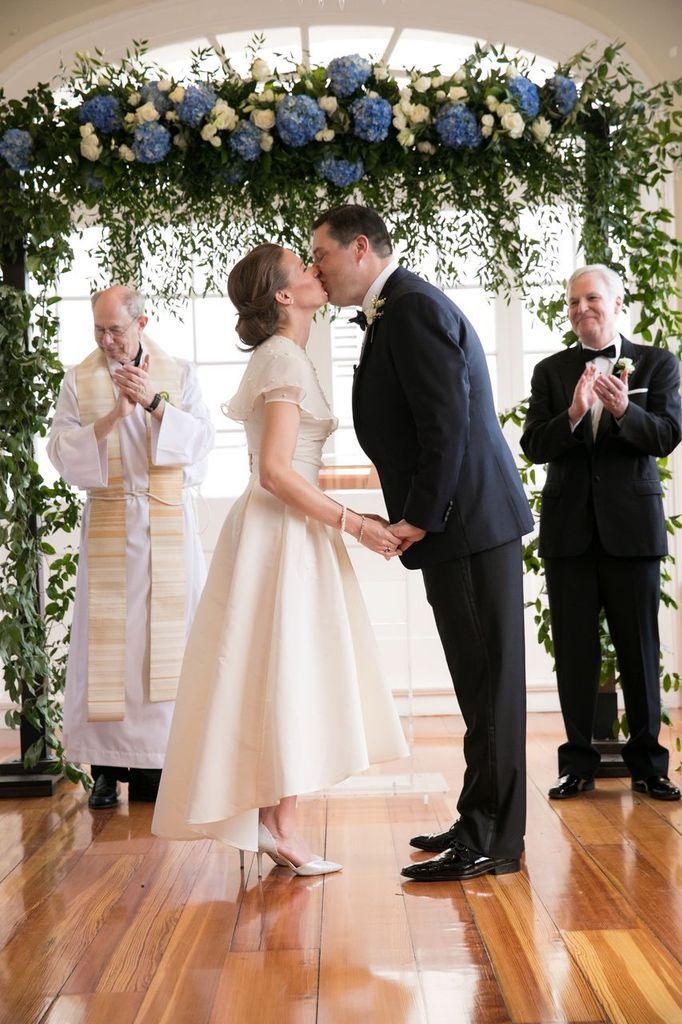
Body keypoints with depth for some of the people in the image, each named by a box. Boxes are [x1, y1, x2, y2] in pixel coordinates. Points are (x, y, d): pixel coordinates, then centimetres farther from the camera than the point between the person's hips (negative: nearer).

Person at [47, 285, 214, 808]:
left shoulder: (179, 374, 7)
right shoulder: (79, 379, 8)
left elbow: (201, 439, -2)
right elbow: (61, 449, 1)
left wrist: (153, 402, -15)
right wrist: (112, 417, -13)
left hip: (169, 523, 0)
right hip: (108, 523, 0)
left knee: (168, 632, -3)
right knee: (109, 634, -3)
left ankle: (168, 758, 3)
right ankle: (108, 767, 1)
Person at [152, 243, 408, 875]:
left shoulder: (277, 357, 17)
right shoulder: (285, 358, -13)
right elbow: (275, 471, -21)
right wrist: (351, 524, -18)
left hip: (279, 530, 10)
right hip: (282, 533, -10)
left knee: (277, 675, 10)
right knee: (284, 672, -5)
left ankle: (270, 821, 16)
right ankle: (281, 827, 2)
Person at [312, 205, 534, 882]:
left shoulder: (413, 308, -13)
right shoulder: (396, 311, 19)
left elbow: (446, 422, -21)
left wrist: (421, 519, -16)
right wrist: (412, 517, 13)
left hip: (468, 523, -11)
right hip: (458, 523, 11)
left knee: (488, 681, -4)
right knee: (479, 680, 15)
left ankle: (492, 842, 3)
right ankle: (483, 822, 25)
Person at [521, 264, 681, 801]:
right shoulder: (551, 371, 8)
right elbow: (534, 447, -2)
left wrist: (623, 410, -26)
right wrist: (573, 414, -20)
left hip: (633, 524, -1)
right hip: (569, 527, 2)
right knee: (574, 649, 5)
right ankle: (578, 762, 14)